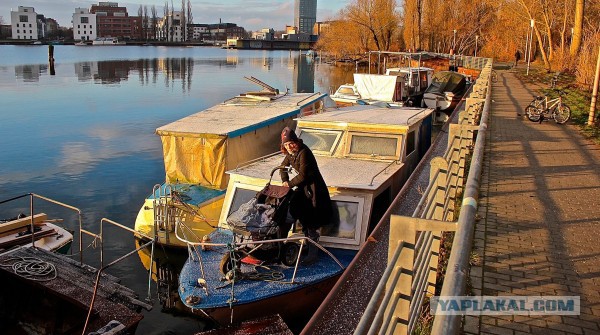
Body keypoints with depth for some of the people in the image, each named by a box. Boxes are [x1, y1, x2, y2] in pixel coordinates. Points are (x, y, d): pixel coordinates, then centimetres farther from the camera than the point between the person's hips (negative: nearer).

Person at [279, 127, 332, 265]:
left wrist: (290, 184, -9)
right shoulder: (291, 154, 6)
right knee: (302, 218, 16)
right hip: (303, 188, 10)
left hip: (313, 189, -10)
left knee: (311, 223, -8)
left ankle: (313, 253, -1)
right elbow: (283, 167, 20)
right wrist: (285, 182, 3)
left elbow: (303, 175, -23)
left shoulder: (304, 152, -22)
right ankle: (308, 246, 31)